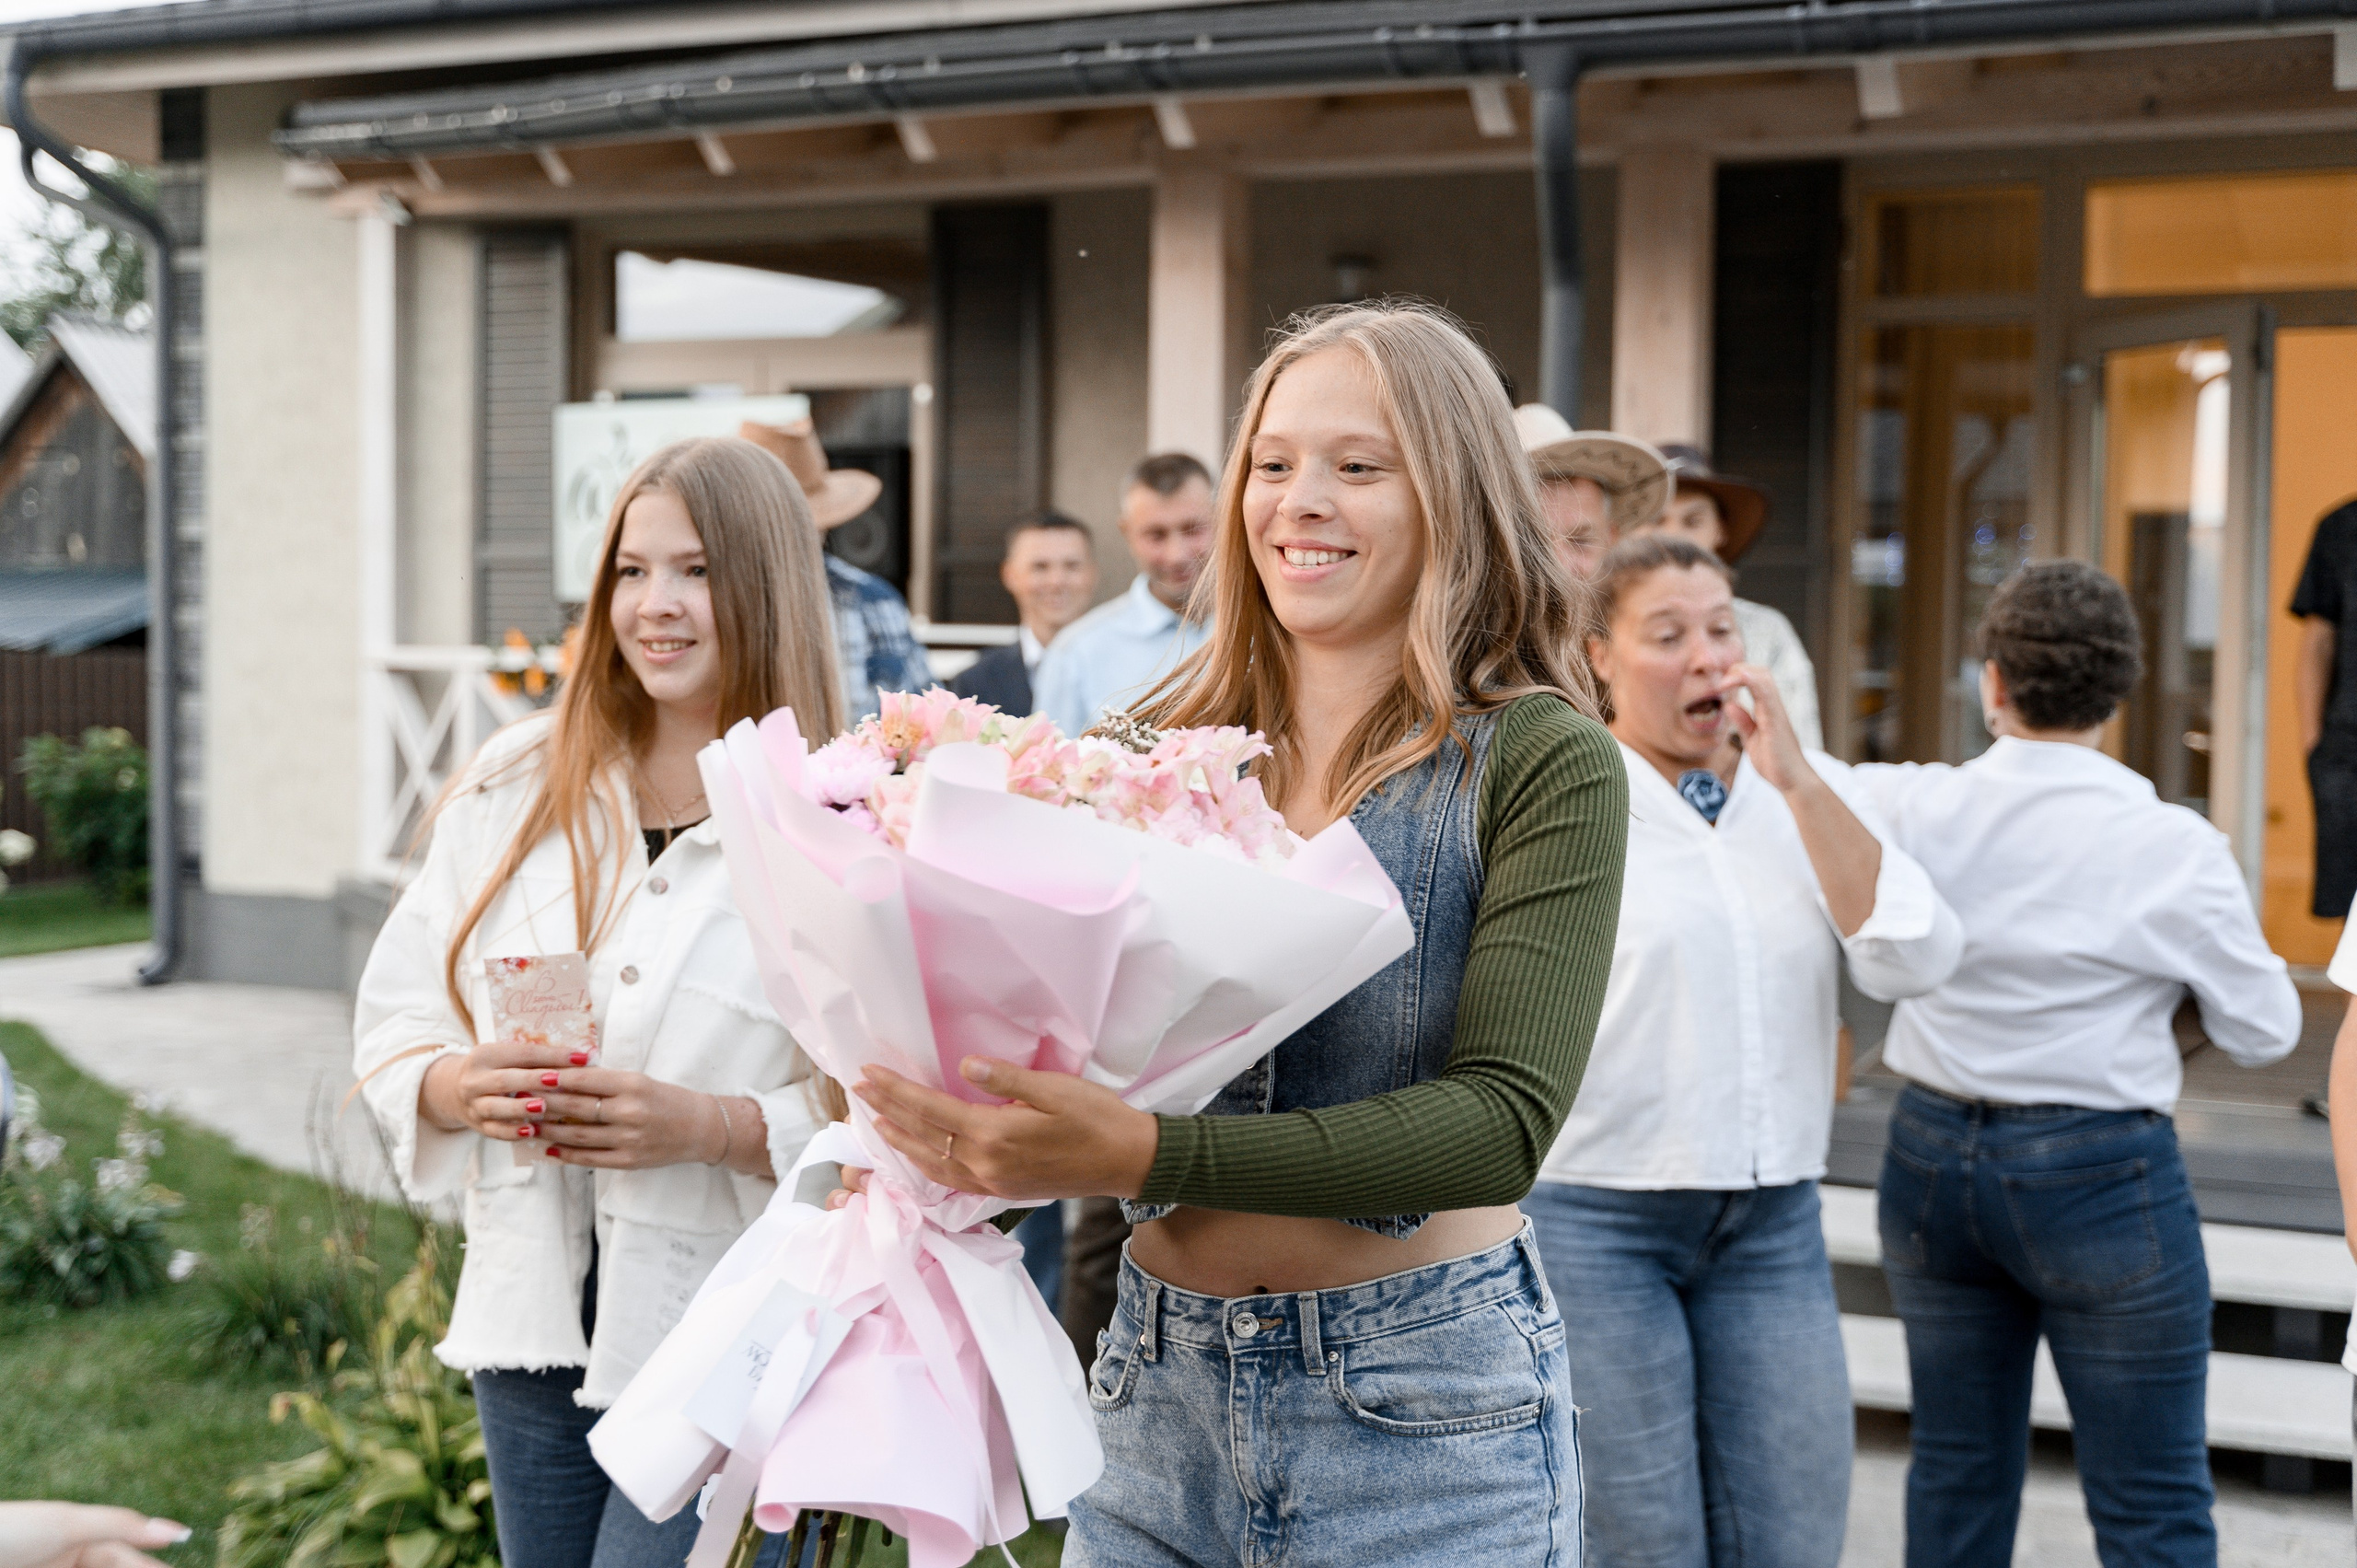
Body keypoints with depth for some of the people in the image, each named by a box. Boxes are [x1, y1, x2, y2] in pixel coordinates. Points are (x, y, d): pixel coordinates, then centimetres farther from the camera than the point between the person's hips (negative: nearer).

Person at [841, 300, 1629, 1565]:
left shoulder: (1541, 763, -7)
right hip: (1158, 1391, 3)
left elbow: (1505, 1118, -17)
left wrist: (1142, 1154, -26)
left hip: (1421, 1411, -3)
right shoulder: (1155, 749, 3)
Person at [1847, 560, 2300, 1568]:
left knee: (1957, 1473, 17)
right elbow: (2264, 1031, -3)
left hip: (1932, 1156, 4)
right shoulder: (2174, 849, -14)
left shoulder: (1911, 809, -8)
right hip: (2099, 1176, -4)